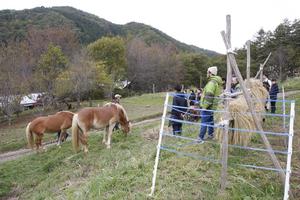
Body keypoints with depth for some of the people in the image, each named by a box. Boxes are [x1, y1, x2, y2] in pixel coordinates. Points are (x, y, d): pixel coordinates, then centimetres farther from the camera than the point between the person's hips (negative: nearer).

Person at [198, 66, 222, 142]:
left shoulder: (212, 82, -18)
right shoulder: (218, 83, 15)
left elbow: (209, 96, -25)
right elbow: (216, 95, 22)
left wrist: (204, 106, -20)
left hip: (207, 107, -10)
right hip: (212, 106, 10)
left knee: (204, 122, -7)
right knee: (210, 121, 19)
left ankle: (200, 138, -4)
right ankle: (211, 135, 29)